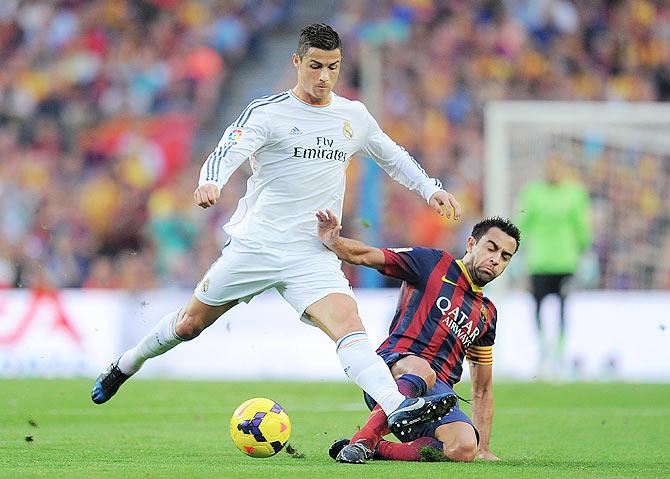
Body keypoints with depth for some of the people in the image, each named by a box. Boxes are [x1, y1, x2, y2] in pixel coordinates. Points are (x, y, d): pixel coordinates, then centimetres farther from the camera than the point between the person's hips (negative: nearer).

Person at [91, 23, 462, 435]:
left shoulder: (354, 116, 10)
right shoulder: (268, 111, -6)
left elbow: (394, 156, 26)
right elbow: (228, 151, -20)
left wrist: (431, 188, 13)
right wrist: (211, 182, -41)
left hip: (313, 256, 2)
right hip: (255, 244, -2)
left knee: (349, 326, -22)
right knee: (190, 323, 11)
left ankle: (398, 408, -39)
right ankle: (125, 366, 38)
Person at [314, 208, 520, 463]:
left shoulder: (486, 314, 26)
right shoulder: (432, 264, 10)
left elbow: (482, 389, 30)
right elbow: (362, 256, 0)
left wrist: (483, 448, 23)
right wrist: (331, 241, -23)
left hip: (438, 390, 5)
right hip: (394, 363, -5)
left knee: (464, 447, -30)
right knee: (421, 370, -43)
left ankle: (375, 449, -17)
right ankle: (362, 440, -37)